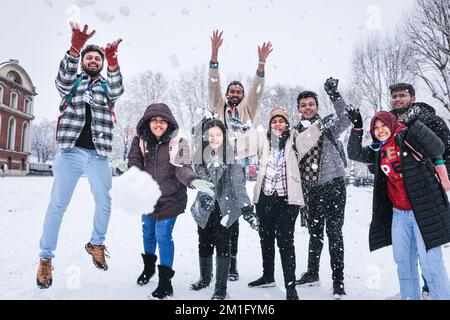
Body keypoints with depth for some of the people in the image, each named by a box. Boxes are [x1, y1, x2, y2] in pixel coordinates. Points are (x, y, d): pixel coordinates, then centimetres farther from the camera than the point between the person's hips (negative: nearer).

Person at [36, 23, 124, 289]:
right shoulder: (72, 83, 14)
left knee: (104, 203, 4)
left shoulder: (107, 86, 15)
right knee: (57, 205, -2)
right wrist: (75, 48, -30)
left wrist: (113, 60, -29)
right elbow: (64, 78, -11)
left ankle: (96, 244, 26)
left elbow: (117, 90, -9)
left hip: (99, 156, 2)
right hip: (71, 153, -1)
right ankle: (46, 258, 8)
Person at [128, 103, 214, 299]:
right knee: (148, 233, 22)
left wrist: (193, 180, -43)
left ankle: (165, 281, 12)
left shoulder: (177, 144, -16)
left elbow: (182, 168, -23)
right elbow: (134, 163, -7)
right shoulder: (141, 141, -6)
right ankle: (149, 266, 49)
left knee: (163, 236, -4)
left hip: (170, 199, -4)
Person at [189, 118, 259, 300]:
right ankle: (205, 278, 40)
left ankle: (221, 288, 10)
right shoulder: (200, 156, 0)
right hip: (204, 209, 3)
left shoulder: (231, 157, -8)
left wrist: (247, 209, -18)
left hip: (225, 209, -3)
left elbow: (239, 185, -11)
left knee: (222, 247, -4)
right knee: (204, 245, 17)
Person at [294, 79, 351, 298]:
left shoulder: (328, 126, -1)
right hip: (311, 189, 4)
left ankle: (338, 281, 9)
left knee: (334, 233, -1)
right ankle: (312, 274, 30)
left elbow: (347, 119, -22)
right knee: (314, 233, 15)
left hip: (333, 185, -4)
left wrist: (334, 94, -30)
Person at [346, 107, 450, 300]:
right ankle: (410, 296, 27)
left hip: (424, 210, -6)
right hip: (399, 213, 6)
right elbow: (354, 154, 10)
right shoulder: (378, 150, 10)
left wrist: (414, 124, -26)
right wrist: (357, 128, 1)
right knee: (403, 261, 13)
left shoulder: (407, 137, -7)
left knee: (430, 263, -5)